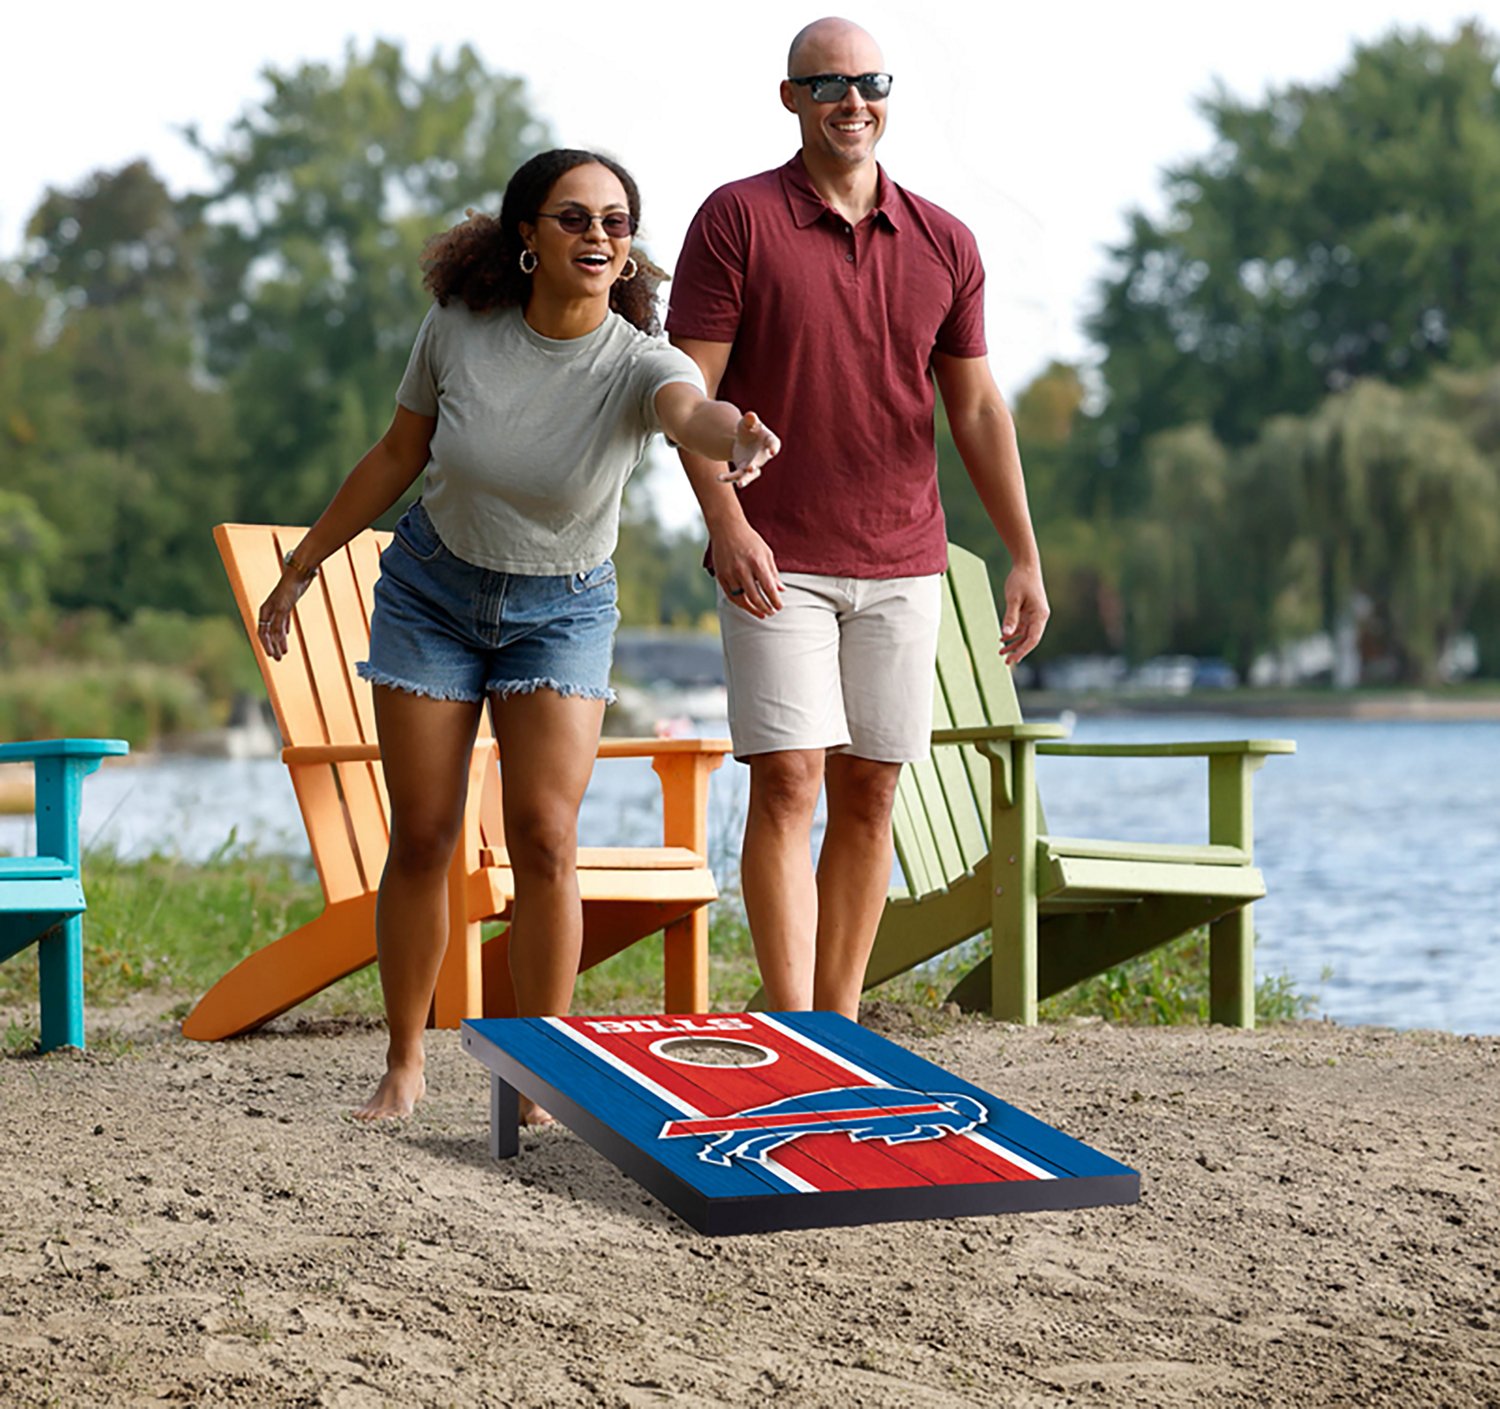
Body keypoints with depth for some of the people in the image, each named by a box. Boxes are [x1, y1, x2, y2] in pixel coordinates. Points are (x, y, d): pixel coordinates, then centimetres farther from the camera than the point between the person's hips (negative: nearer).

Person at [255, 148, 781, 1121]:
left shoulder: (636, 363, -22)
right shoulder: (460, 327, -15)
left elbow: (693, 410, -47)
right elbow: (399, 456, 0)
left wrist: (736, 437, -72)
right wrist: (303, 567, 7)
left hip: (561, 610, -1)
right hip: (432, 590, 1)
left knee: (545, 836, -12)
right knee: (423, 836, 1)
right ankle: (404, 1065, 16)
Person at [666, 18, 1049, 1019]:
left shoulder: (944, 246, 9)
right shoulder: (738, 220, -2)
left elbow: (978, 409, 12)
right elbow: (689, 389, -7)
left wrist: (1026, 558, 6)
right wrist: (726, 522, -20)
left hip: (904, 568, 4)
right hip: (777, 564, -4)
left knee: (869, 796, 5)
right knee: (788, 784, -11)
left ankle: (839, 1033, 13)